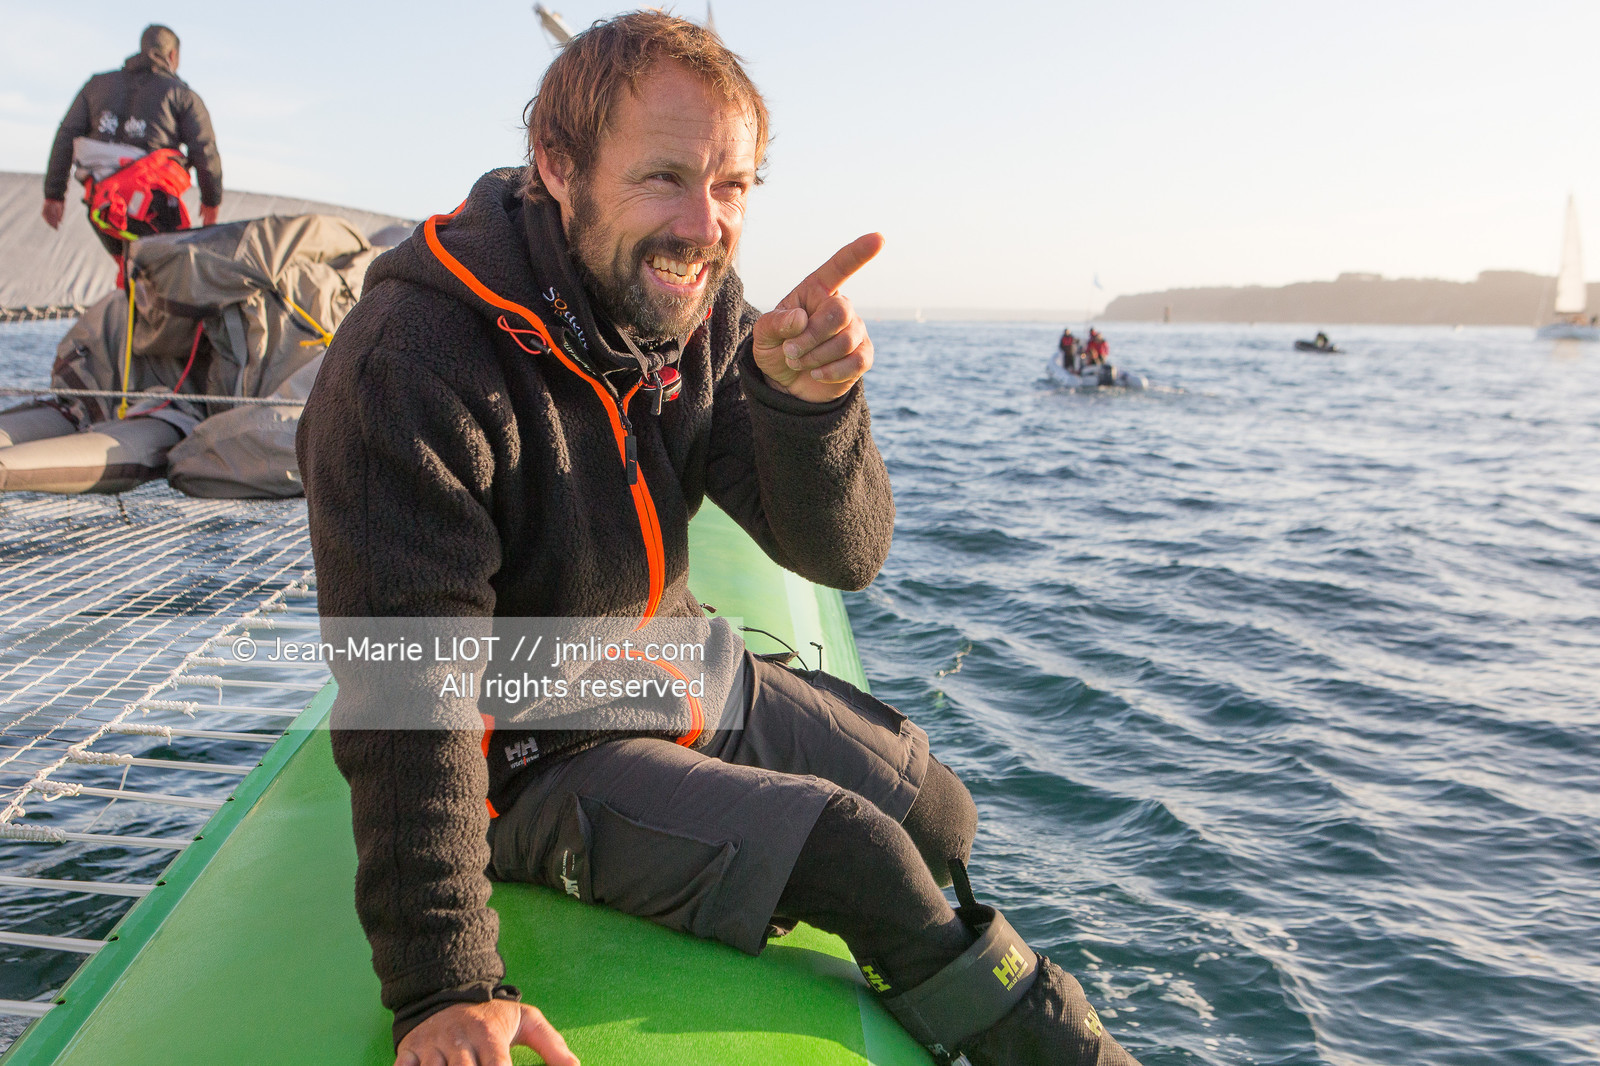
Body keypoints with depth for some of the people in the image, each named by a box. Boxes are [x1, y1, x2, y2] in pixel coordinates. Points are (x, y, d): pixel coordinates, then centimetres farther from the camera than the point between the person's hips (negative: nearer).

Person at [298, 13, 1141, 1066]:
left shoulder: (696, 311, -8)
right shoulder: (410, 367, -29)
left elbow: (842, 555, -14)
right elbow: (406, 702, -31)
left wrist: (806, 399, -34)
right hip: (535, 755, -7)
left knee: (942, 822, 11)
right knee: (855, 854, -17)